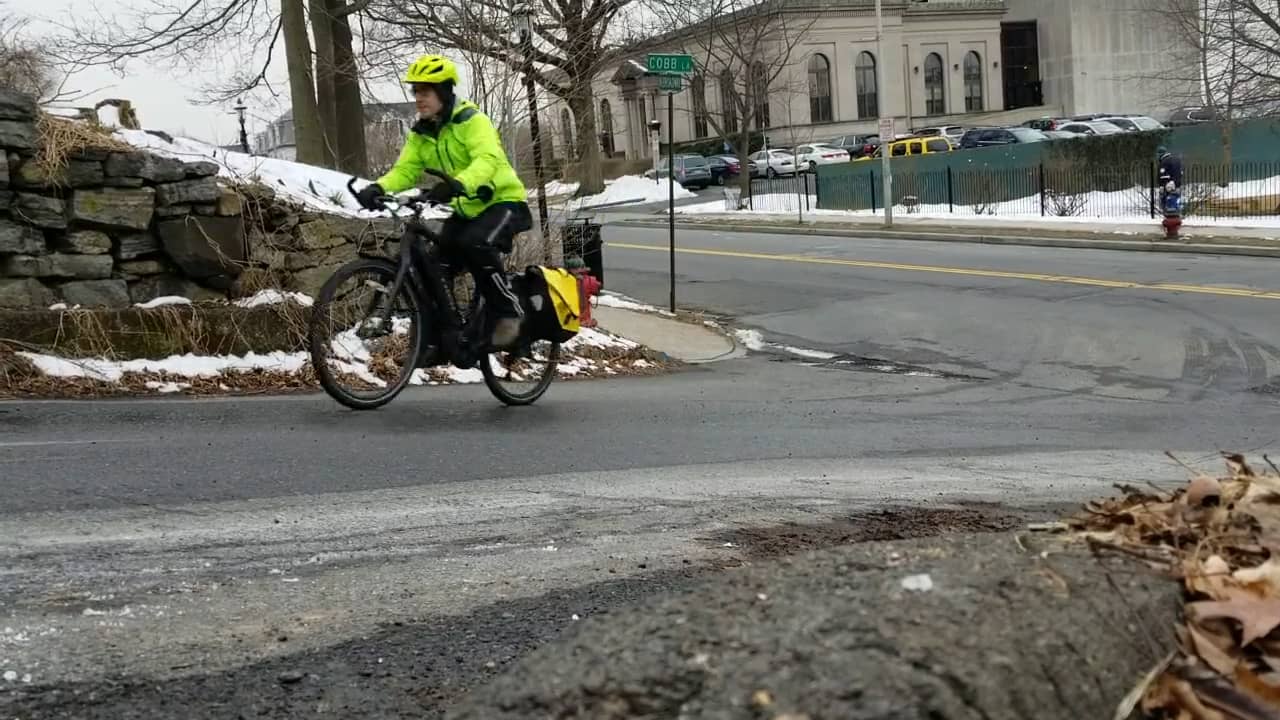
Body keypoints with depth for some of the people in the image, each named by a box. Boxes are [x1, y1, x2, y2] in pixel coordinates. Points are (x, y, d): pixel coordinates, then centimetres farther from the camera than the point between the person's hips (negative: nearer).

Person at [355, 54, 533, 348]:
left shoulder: (472, 121, -18)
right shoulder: (420, 134, 4)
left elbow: (487, 160, -35)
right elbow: (404, 170, -8)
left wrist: (456, 185, -54)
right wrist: (378, 188, -30)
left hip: (503, 201, -7)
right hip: (467, 209, 7)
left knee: (474, 244, -33)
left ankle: (510, 311, -16)